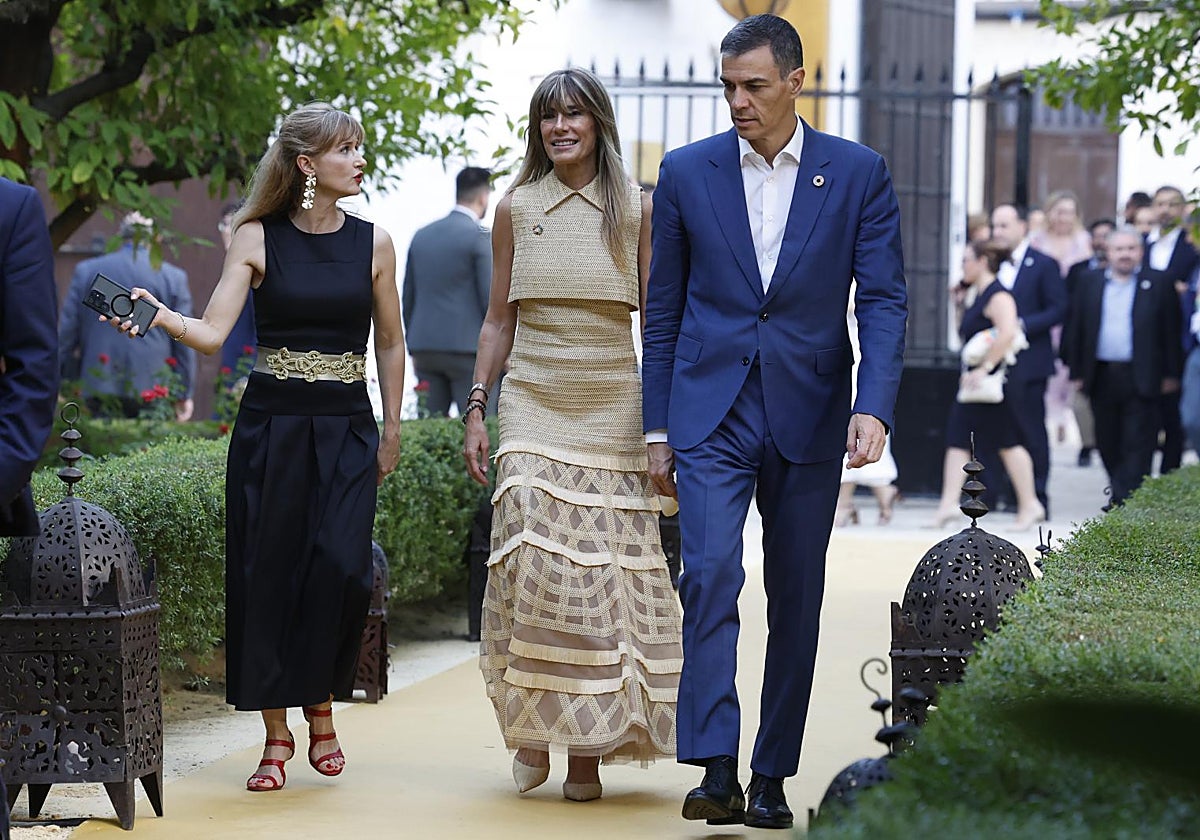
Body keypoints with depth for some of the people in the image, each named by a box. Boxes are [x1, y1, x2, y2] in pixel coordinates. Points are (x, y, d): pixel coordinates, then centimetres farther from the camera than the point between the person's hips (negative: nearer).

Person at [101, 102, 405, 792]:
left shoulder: (372, 242, 5)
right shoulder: (258, 238, 0)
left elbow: (390, 343, 13)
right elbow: (213, 333, -8)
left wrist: (391, 432, 12)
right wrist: (161, 316, -27)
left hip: (347, 428, 1)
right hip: (270, 424, -1)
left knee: (341, 567, -13)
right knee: (268, 574, -2)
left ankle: (321, 709, 8)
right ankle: (277, 735, 7)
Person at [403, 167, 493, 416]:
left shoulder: (421, 236, 12)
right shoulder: (480, 237, -7)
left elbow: (408, 298, 16)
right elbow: (490, 297, -10)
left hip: (425, 346, 6)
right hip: (466, 348, -6)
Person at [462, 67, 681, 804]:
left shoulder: (637, 210, 5)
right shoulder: (517, 209, 8)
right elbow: (499, 318, 12)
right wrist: (477, 409, 6)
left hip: (612, 407, 0)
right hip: (534, 404, 0)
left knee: (605, 568, -3)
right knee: (536, 557, -12)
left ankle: (590, 749, 2)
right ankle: (533, 725, 1)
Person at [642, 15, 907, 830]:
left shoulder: (860, 173, 1)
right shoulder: (687, 172, 4)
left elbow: (884, 299, -3)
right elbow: (664, 309, 8)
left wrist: (873, 406, -17)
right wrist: (658, 429, 6)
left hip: (809, 417, 1)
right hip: (711, 415, 0)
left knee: (796, 600, 6)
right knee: (710, 576, -17)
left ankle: (772, 776, 15)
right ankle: (716, 771, -20)